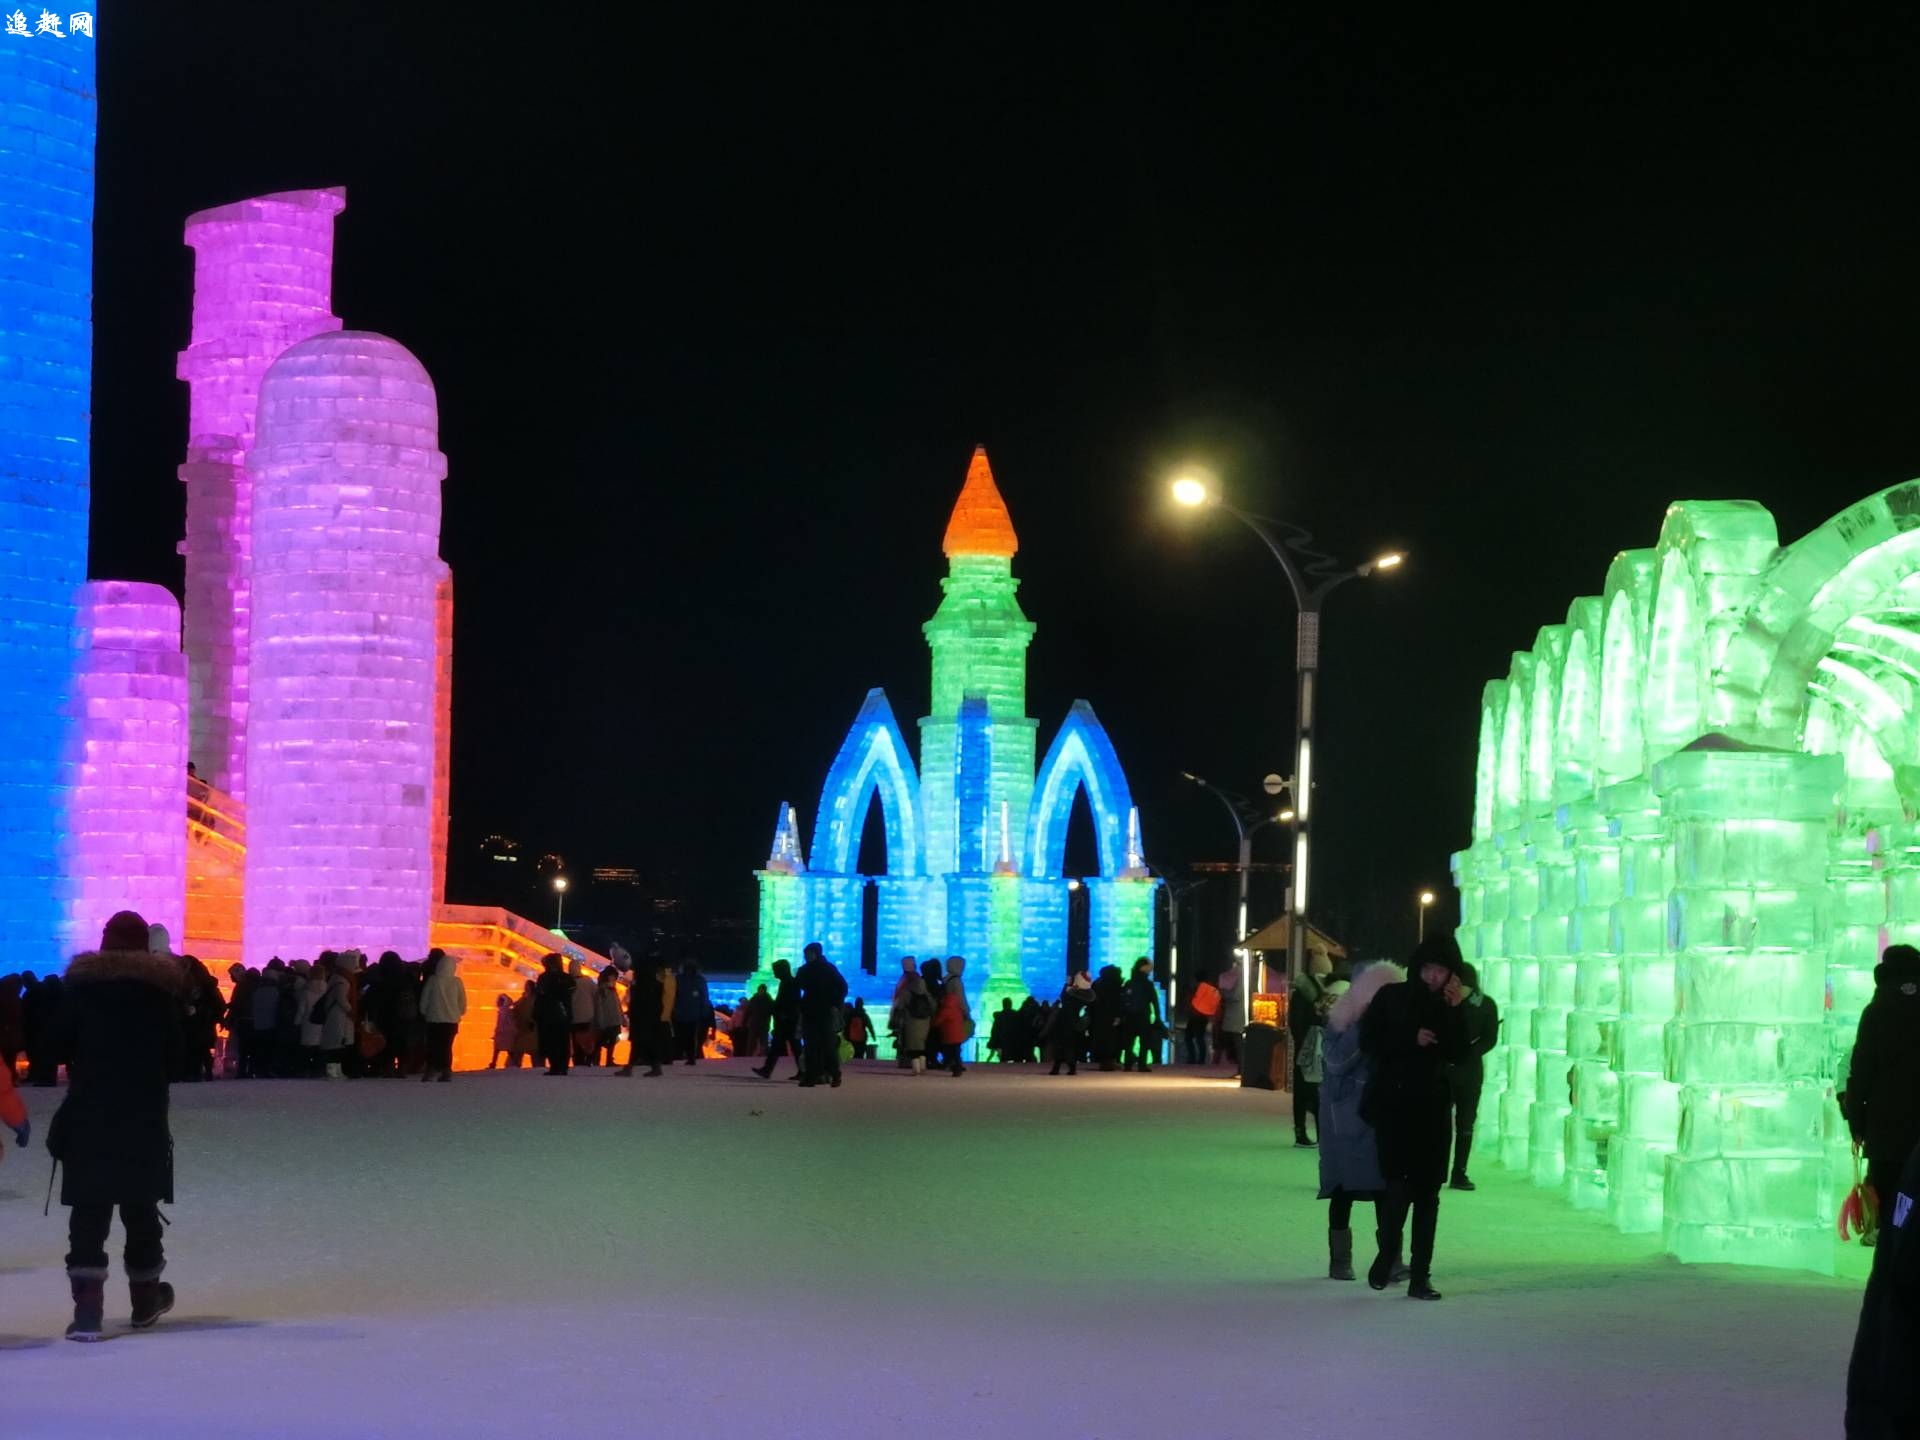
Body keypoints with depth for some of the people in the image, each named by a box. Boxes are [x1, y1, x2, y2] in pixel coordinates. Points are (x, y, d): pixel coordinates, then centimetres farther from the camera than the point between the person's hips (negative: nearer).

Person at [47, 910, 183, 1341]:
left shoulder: (82, 982, -3)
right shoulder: (160, 986, -1)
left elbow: (61, 1043, -1)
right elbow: (174, 1051, 1)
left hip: (89, 1112, -1)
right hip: (145, 1115, 1)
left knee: (89, 1211, -3)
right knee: (140, 1207, 15)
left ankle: (87, 1309, -14)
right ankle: (145, 1299, 28)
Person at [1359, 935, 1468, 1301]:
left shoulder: (1449, 1006, 8)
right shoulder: (1392, 997, 2)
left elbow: (1458, 1054, -3)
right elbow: (1369, 1041, -4)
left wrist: (1454, 1010, -11)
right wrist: (1412, 1039, -14)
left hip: (1432, 1107, 3)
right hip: (1393, 1103, -3)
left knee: (1427, 1191, 1)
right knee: (1399, 1184, -12)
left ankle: (1420, 1276, 5)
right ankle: (1387, 1254, 13)